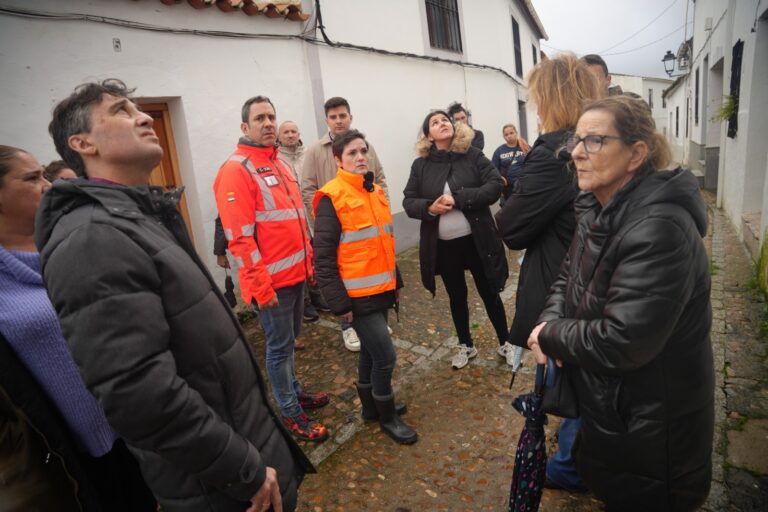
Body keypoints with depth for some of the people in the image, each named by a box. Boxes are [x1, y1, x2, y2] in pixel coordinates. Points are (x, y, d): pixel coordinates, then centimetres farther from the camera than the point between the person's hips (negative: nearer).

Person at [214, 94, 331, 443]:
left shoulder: (279, 164, 13)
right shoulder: (236, 170, -14)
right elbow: (239, 237, -19)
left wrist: (309, 260, 18)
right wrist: (261, 285, -19)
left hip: (296, 273, 8)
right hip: (272, 281, -8)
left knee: (289, 340, 21)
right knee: (280, 346, 5)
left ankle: (293, 391, 39)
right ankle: (291, 413, 20)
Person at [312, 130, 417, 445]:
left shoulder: (375, 191, 10)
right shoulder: (331, 198, -13)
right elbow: (323, 256, -15)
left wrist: (395, 280, 19)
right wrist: (339, 302, -16)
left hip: (381, 289, 7)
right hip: (358, 295, -7)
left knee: (370, 350, 20)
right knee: (385, 355, -2)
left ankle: (371, 406, 39)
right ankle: (387, 416, 21)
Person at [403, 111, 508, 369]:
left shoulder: (473, 155, -4)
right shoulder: (421, 165, 0)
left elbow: (495, 186, -12)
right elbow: (408, 201, 2)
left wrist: (458, 198, -21)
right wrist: (429, 207, -19)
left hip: (477, 239, -2)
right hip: (442, 244, 2)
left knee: (489, 293, 12)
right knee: (456, 296, 17)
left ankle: (505, 343, 33)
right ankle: (466, 345, 37)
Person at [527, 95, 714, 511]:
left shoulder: (659, 228, -31)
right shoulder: (600, 211, 0)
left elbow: (621, 343, -34)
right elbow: (568, 276, 8)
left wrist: (549, 335, -17)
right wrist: (549, 323, -12)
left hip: (652, 424, -8)